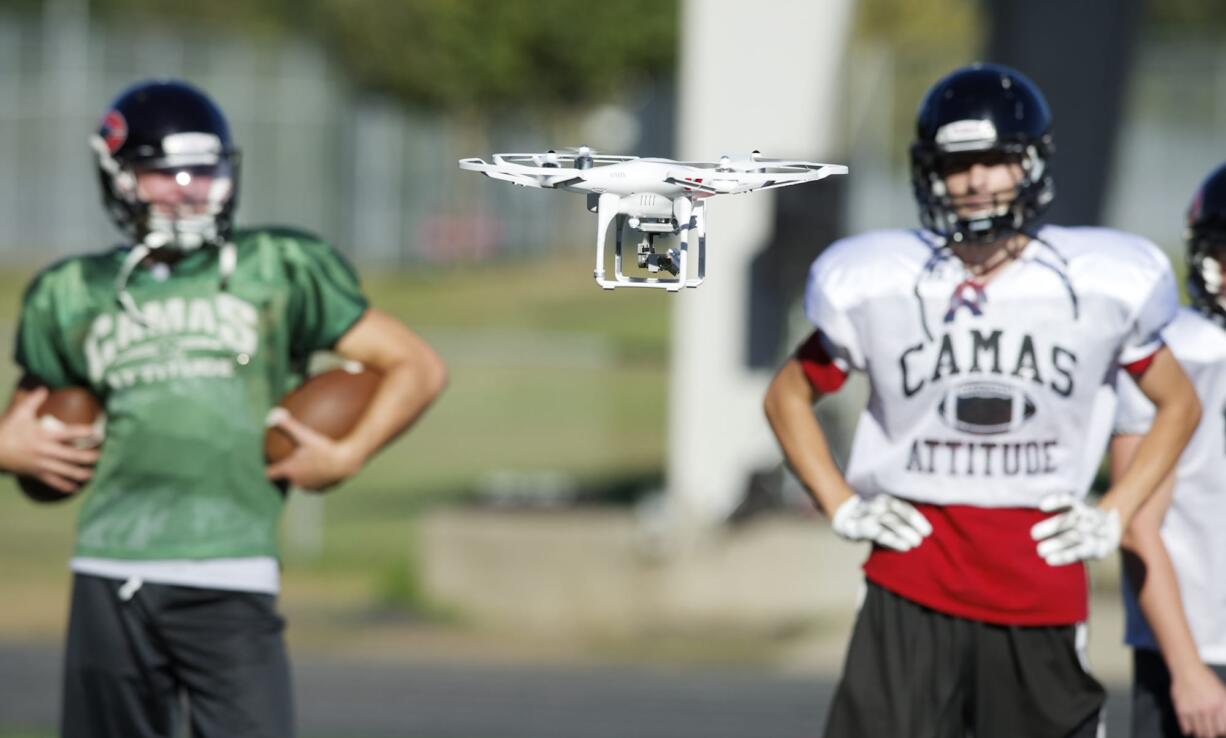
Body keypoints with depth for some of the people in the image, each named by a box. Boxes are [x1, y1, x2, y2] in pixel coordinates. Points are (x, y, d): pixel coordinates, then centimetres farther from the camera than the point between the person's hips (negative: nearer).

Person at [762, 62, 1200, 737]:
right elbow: (789, 395, 15)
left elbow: (1178, 405, 16)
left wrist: (1114, 515, 4)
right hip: (912, 595, -1)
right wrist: (841, 506, 3)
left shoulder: (1097, 287, 1)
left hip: (1042, 596, 1)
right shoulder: (877, 286, -1)